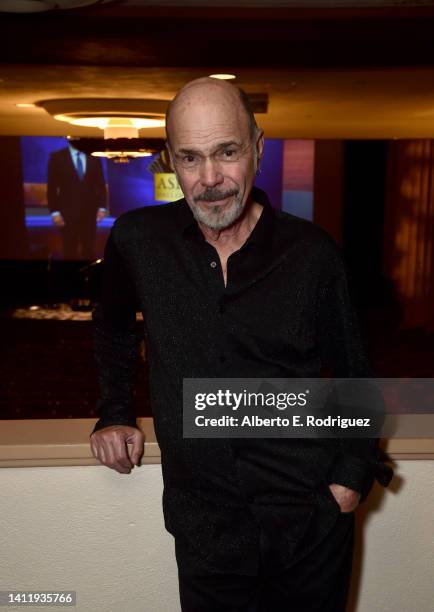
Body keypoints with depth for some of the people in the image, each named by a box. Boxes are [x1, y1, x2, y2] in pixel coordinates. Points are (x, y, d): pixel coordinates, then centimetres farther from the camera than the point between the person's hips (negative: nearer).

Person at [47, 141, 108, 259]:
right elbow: (52, 187, -1)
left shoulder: (94, 158, 7)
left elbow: (100, 184, 9)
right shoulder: (57, 157, 0)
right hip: (67, 213, -2)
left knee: (89, 251, 4)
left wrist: (102, 207, -1)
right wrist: (54, 212, -9)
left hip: (89, 213, 2)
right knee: (70, 252, 2)